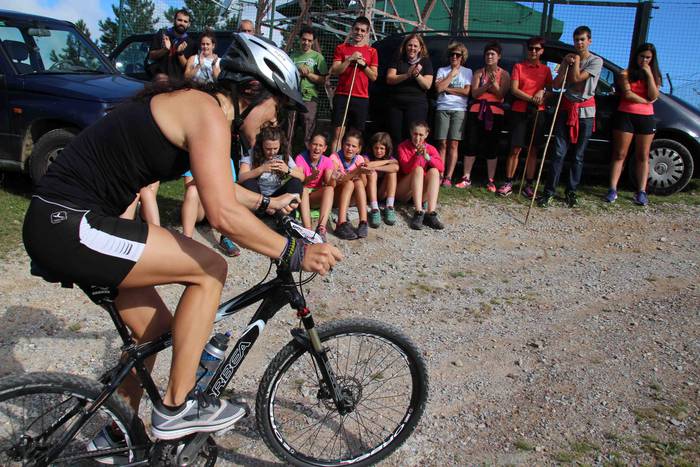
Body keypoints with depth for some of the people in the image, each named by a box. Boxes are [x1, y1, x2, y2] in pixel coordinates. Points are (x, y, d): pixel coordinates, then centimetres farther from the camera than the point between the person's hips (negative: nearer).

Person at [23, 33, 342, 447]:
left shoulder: (190, 103, 14)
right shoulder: (208, 113, -16)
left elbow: (217, 186, 28)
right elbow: (224, 214, -27)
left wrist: (267, 202, 33)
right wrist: (294, 253, -20)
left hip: (59, 223, 10)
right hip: (70, 227, -10)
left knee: (156, 327, 17)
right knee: (210, 269, -8)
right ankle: (176, 407, 1)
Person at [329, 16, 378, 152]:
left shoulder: (372, 51, 10)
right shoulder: (341, 48, 9)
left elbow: (374, 77, 7)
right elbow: (334, 71, 0)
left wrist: (363, 64, -8)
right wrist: (350, 59, -10)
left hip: (362, 98, 1)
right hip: (342, 96, -1)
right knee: (338, 133, -6)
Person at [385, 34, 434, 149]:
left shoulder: (426, 62, 10)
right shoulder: (398, 60, 12)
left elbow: (427, 85, 2)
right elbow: (389, 79, 0)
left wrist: (417, 74, -15)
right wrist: (407, 75, -14)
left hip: (417, 104, -2)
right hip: (396, 104, 2)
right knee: (395, 138, -3)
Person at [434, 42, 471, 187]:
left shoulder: (467, 72, 15)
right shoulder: (442, 70, 16)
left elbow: (466, 91, 0)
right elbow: (439, 88, -2)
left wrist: (447, 89, -1)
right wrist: (452, 74, 2)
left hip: (459, 110, 0)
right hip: (443, 109, 1)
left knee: (453, 144, -7)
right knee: (442, 144, -6)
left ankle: (448, 177, -8)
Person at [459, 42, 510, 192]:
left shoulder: (504, 74, 7)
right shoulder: (479, 72, 11)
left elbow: (501, 95, -3)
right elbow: (474, 93, -1)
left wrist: (494, 83, -17)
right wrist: (487, 85, -15)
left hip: (495, 112, -1)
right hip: (477, 110, 1)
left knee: (492, 146, 0)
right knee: (472, 144, -3)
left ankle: (491, 181, 4)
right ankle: (466, 178, 1)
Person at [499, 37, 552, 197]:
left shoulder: (546, 70, 13)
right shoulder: (518, 66, 6)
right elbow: (514, 89, -4)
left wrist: (543, 92, -11)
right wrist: (532, 98, -16)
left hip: (537, 113, 2)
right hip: (519, 112, -2)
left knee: (533, 150, 3)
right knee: (515, 149, -4)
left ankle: (528, 185, 8)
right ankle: (508, 183, 2)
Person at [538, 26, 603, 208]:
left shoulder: (596, 61, -1)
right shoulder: (568, 59, 11)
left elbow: (576, 78, -15)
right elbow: (556, 85, 1)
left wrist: (576, 60, -1)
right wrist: (566, 63, -6)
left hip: (585, 112, -2)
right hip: (566, 109, 2)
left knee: (578, 155, 3)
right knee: (559, 152, -7)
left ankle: (571, 192, 12)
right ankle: (549, 191, -7)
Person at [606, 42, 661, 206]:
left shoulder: (654, 76, 11)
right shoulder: (626, 74, 4)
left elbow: (654, 96, -5)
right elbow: (628, 94, -10)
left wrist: (649, 74, -8)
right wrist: (645, 100, -4)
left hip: (646, 119, 3)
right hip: (625, 116, -2)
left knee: (643, 156, 3)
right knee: (620, 154, -3)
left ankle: (641, 192, 3)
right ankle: (613, 190, -3)